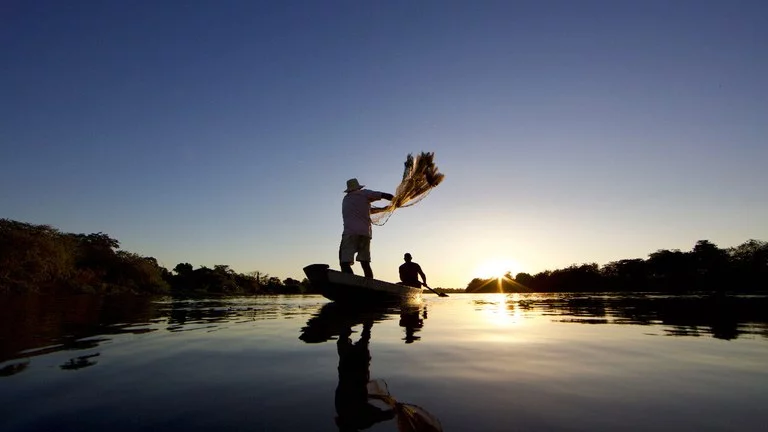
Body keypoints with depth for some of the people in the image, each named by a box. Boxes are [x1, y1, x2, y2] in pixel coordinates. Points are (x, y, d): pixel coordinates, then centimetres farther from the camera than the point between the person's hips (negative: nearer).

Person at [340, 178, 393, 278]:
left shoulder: (346, 199, 25)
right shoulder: (364, 193, 15)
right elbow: (384, 195, 8)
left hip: (350, 232, -1)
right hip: (366, 232, 1)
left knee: (345, 262, -9)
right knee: (365, 264, 6)